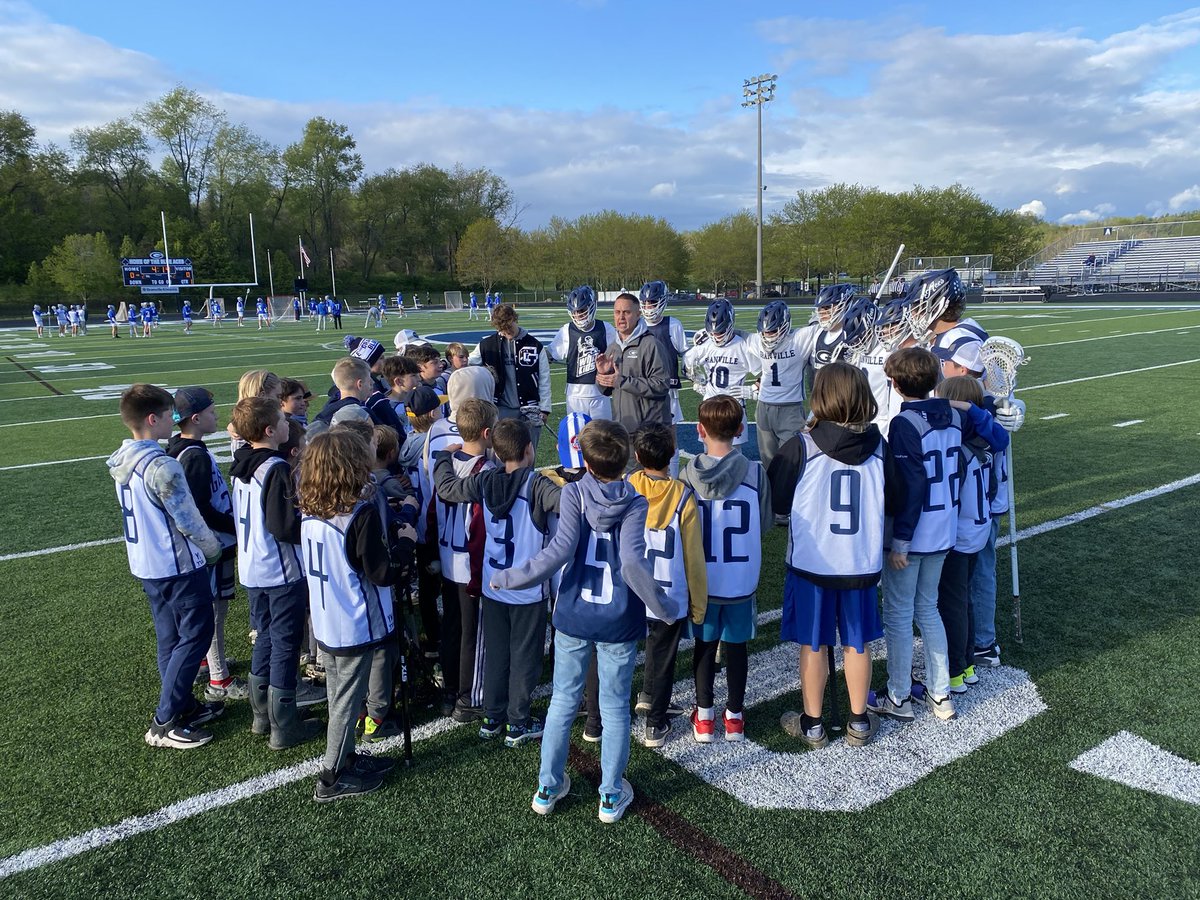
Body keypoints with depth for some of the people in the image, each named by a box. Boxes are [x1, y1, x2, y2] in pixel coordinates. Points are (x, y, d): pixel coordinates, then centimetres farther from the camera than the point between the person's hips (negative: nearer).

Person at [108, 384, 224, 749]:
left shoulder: (122, 461, 4)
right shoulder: (161, 466, -24)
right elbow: (190, 521, -19)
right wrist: (214, 551, -1)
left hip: (146, 565, 9)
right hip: (179, 567, -9)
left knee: (170, 639, 18)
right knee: (195, 637, 2)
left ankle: (183, 706, 30)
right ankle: (164, 724, 7)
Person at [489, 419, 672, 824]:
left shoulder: (574, 493, -10)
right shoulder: (634, 503, -11)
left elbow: (560, 550, -20)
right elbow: (632, 562, -24)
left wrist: (507, 578, -11)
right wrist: (663, 606, -12)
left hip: (573, 617, 1)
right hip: (619, 623, -1)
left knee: (563, 700, 16)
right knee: (615, 707, 14)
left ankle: (548, 787, 29)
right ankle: (611, 795, 25)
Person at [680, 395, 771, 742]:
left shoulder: (688, 475, -14)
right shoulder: (754, 473, -13)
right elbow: (764, 525, -3)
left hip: (702, 578, 0)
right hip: (742, 579, 0)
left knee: (705, 644, 16)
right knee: (736, 645, 15)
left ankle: (704, 716, 25)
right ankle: (734, 716, 27)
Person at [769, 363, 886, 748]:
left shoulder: (803, 446, -16)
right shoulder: (878, 445, -5)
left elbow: (775, 500, -8)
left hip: (811, 562, -3)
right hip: (862, 562, 3)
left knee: (813, 644, 11)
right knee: (857, 643, 16)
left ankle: (812, 724, 24)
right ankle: (859, 722, 30)